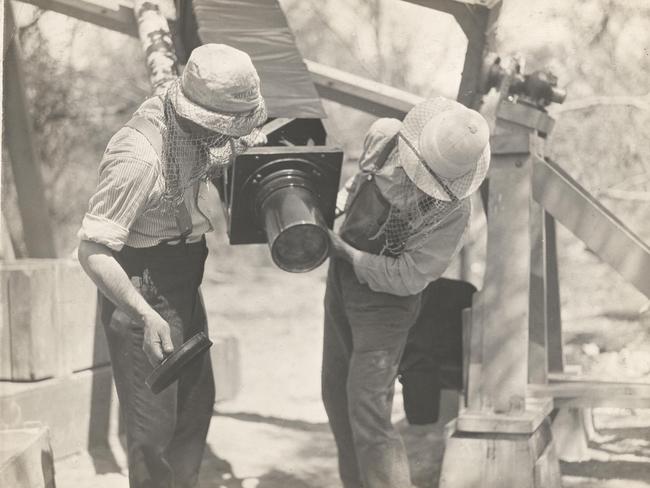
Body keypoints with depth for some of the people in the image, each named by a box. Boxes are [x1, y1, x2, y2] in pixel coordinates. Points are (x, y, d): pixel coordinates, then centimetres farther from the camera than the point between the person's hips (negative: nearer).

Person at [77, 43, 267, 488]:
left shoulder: (195, 129, -5)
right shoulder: (138, 159, -30)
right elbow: (93, 251, -29)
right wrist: (146, 315, -38)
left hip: (183, 284, 9)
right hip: (143, 291, -9)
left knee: (197, 402, 20)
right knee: (154, 423, -3)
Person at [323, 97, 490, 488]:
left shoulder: (453, 210, -28)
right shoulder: (384, 135, -12)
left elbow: (407, 277, -22)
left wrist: (347, 252, -17)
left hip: (386, 301, -7)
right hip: (342, 279, 7)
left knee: (368, 416, -15)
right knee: (337, 394, 15)